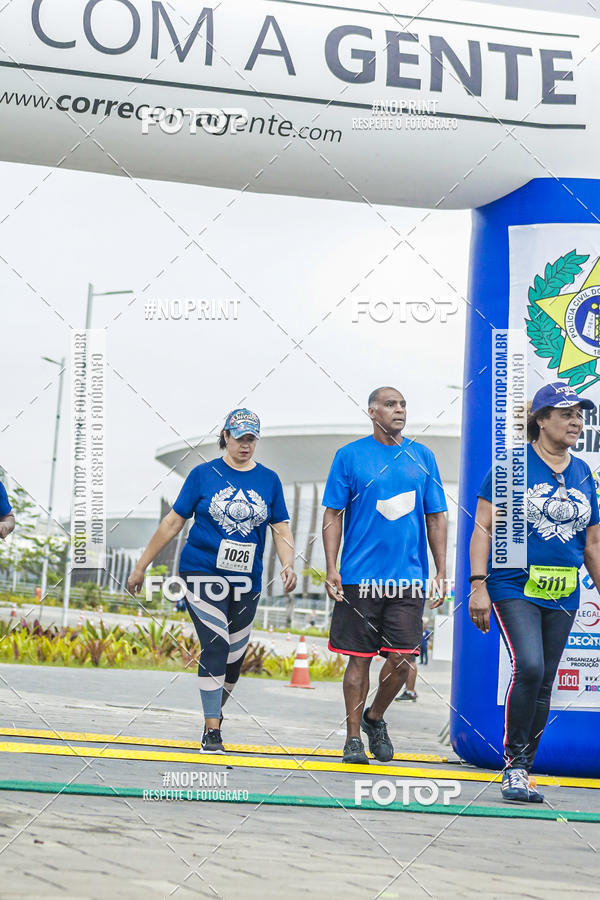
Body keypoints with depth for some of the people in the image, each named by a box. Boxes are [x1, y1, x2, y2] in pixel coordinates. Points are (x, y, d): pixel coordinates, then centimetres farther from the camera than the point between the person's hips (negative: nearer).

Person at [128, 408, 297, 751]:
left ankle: (215, 710, 32)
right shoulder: (204, 474, 1)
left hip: (247, 580, 3)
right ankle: (212, 730, -8)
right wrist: (142, 566, 4)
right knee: (215, 645, -14)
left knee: (235, 655, 8)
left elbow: (281, 529, 7)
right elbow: (173, 522, 3)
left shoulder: (269, 479, 7)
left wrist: (288, 565, -13)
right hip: (203, 572, -3)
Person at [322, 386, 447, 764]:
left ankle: (375, 717, 24)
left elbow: (436, 517, 12)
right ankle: (354, 736, 16)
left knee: (402, 656, -2)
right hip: (360, 576, -2)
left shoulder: (423, 457, 10)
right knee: (359, 658, 2)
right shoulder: (350, 456, 2)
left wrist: (441, 572, 6)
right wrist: (332, 569, -6)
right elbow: (333, 515, 2)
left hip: (409, 575, 2)